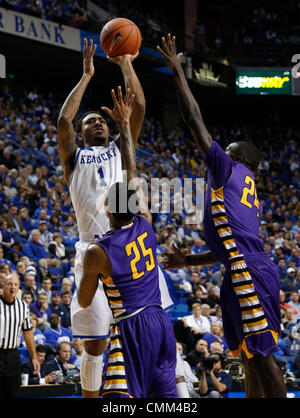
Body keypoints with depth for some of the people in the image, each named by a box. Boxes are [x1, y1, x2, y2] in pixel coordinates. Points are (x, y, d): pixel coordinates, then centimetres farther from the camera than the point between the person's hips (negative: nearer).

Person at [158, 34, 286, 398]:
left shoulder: (229, 169, 3)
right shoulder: (244, 190, 28)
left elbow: (194, 120, -1)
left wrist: (178, 71, 4)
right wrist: (185, 262, 37)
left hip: (250, 274, -10)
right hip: (244, 275, 10)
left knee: (261, 354, -11)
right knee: (250, 357, 11)